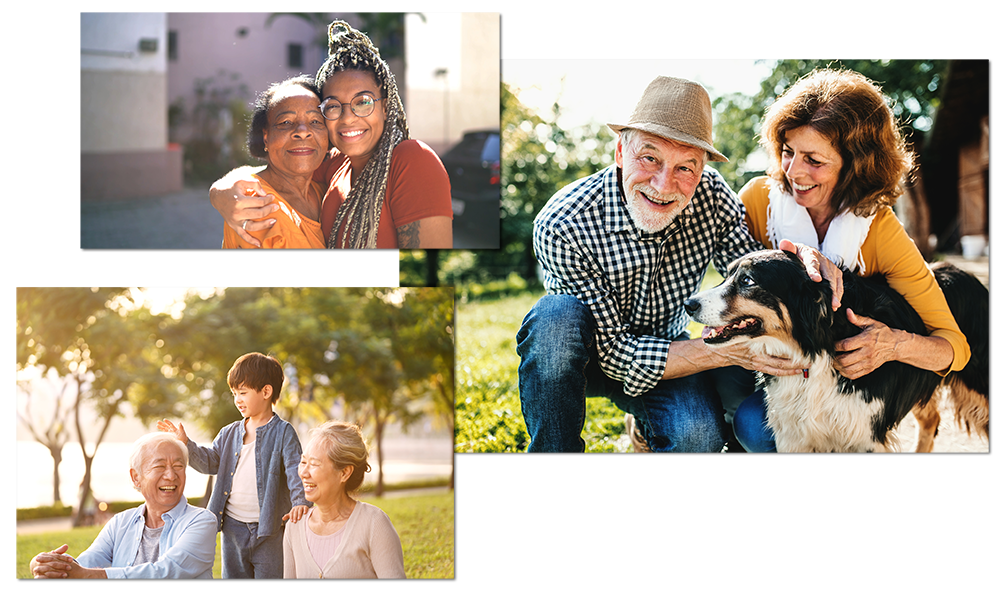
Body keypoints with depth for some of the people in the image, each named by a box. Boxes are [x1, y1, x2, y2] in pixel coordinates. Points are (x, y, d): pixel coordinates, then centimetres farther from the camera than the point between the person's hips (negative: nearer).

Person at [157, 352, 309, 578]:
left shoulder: (283, 432, -6)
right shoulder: (230, 434, 12)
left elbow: (295, 470, -14)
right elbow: (210, 461, 10)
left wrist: (301, 501, -30)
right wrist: (185, 444, -4)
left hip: (268, 530, -6)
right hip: (233, 528, 6)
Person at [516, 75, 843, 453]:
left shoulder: (712, 198, -19)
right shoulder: (563, 227, -31)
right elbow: (613, 351, -29)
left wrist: (800, 260, -33)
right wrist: (727, 353, -37)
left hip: (667, 344, 3)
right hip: (589, 353, -3)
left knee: (701, 436, -28)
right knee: (558, 316, -36)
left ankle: (647, 426, 8)